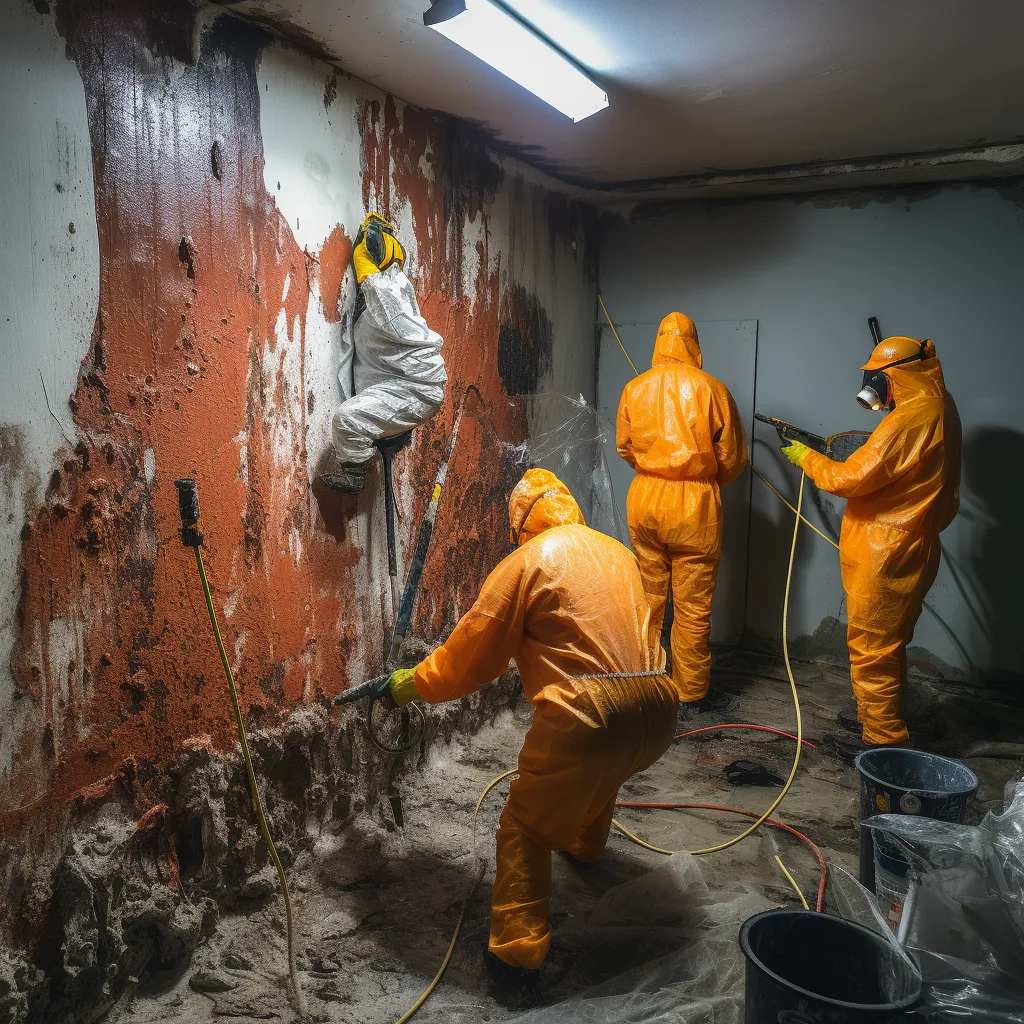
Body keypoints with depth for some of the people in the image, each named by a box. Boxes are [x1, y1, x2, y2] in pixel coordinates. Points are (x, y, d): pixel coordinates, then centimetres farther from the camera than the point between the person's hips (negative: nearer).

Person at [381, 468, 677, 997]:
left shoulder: (527, 560, 1)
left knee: (525, 828, 13)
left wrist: (414, 683, 19)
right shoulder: (617, 552, 19)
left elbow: (471, 653, 3)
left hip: (587, 714, -7)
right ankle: (585, 842, 61)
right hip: (656, 711, 7)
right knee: (601, 768, 38)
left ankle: (517, 954, 12)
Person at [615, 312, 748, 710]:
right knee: (693, 608, 7)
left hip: (644, 501, 3)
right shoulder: (712, 390, -8)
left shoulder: (634, 389, -1)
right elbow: (732, 460, -1)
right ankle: (691, 692, 17)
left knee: (647, 599, 16)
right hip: (695, 506, -3)